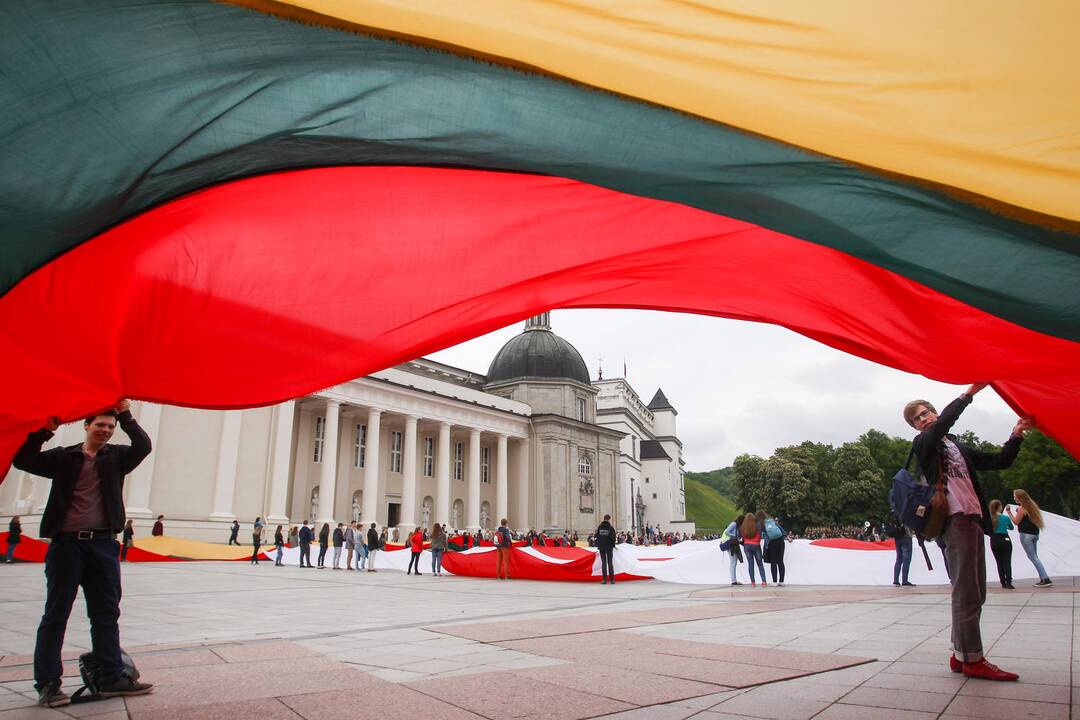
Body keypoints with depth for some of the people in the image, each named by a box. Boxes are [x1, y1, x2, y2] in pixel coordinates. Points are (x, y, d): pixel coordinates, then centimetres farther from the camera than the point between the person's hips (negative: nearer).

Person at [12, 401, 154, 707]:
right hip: (66, 544, -2)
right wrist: (44, 429, -9)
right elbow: (23, 460, -1)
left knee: (107, 615, 8)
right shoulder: (64, 457, 7)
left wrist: (125, 415, -9)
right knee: (56, 615, 4)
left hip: (103, 544, 2)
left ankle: (113, 677, 15)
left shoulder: (117, 457, 9)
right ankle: (47, 684, 12)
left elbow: (143, 446, -7)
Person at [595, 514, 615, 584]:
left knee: (603, 562, 5)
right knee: (610, 563, 7)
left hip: (601, 547, 2)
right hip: (609, 547, -2)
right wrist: (613, 545, 2)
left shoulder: (600, 527, -2)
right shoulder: (611, 528, -10)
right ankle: (612, 579, 5)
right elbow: (613, 538, -12)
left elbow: (596, 536, -3)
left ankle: (605, 579, -2)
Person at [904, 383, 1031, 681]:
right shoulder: (923, 444, 3)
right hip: (955, 520, -8)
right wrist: (969, 393, -22)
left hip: (974, 519, 8)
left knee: (974, 594, 8)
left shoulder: (959, 448, 25)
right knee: (967, 593, -10)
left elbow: (1000, 461, 21)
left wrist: (1016, 436, 8)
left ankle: (960, 656, 14)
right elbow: (942, 424, -18)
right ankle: (972, 660, -6)